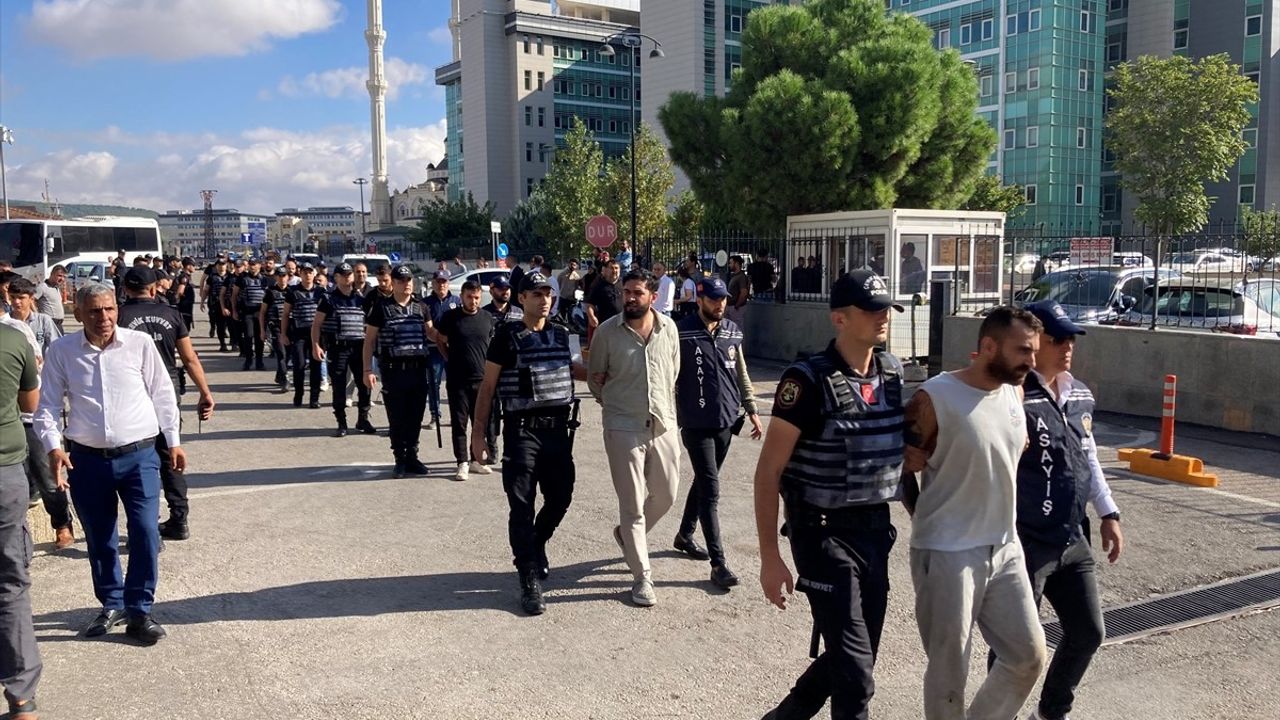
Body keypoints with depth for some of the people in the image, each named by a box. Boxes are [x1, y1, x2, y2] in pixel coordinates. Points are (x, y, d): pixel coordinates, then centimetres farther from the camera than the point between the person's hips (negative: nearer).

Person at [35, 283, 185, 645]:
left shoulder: (140, 343, -3)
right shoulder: (61, 351, -1)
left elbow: (162, 395, 4)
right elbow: (48, 404, 4)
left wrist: (174, 441, 6)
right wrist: (53, 447, -10)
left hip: (139, 455, -1)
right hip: (87, 458, 2)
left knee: (146, 532, -6)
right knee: (98, 537, 12)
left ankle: (139, 610, 8)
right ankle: (112, 604, 30)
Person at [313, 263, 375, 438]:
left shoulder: (360, 299, 12)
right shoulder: (329, 299, 1)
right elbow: (317, 324, -2)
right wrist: (316, 345, -13)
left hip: (358, 346, 3)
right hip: (337, 348, -3)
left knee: (365, 384, 3)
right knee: (339, 387, 3)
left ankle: (363, 420, 17)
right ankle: (341, 423, 11)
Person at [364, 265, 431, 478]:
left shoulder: (421, 306, 8)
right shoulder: (381, 307, 0)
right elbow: (369, 340, 1)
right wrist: (368, 370, -6)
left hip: (418, 369, 3)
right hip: (393, 370, -3)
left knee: (415, 417, 9)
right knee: (396, 418, 3)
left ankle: (412, 457, 20)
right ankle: (400, 459, 14)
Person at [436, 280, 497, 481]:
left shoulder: (488, 318, 5)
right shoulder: (450, 317, -1)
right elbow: (439, 339, 12)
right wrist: (450, 359, 3)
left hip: (482, 379, 2)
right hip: (458, 380, -2)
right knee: (459, 423, 0)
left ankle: (476, 460, 20)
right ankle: (462, 463, 6)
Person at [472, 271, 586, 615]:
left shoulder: (562, 335, 10)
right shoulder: (507, 336, -4)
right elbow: (488, 386, -2)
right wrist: (478, 432, -5)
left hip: (558, 429, 5)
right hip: (521, 431, -5)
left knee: (560, 498, 10)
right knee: (522, 508, -3)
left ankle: (536, 545, 39)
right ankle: (530, 583, 4)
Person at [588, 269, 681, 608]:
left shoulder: (668, 328, 1)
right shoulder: (608, 331, -7)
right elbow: (595, 377, 4)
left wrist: (664, 407, 13)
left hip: (663, 424, 3)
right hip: (624, 429, -3)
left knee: (665, 495, 13)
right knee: (632, 504, 2)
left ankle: (629, 535, 42)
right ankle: (642, 577, 12)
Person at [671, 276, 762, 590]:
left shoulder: (732, 331, 6)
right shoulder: (682, 332, -11)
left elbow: (741, 374, 14)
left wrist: (751, 410, 12)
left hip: (726, 421, 6)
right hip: (696, 424, -6)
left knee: (704, 483, 19)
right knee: (710, 491, -7)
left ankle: (685, 535, 38)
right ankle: (718, 563, -4)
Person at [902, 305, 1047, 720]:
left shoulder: (1015, 392, 4)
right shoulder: (935, 398, -17)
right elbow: (901, 468, -9)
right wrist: (930, 522, 0)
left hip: (1005, 548, 7)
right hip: (947, 554, -7)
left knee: (1029, 655, 14)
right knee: (949, 668, 5)